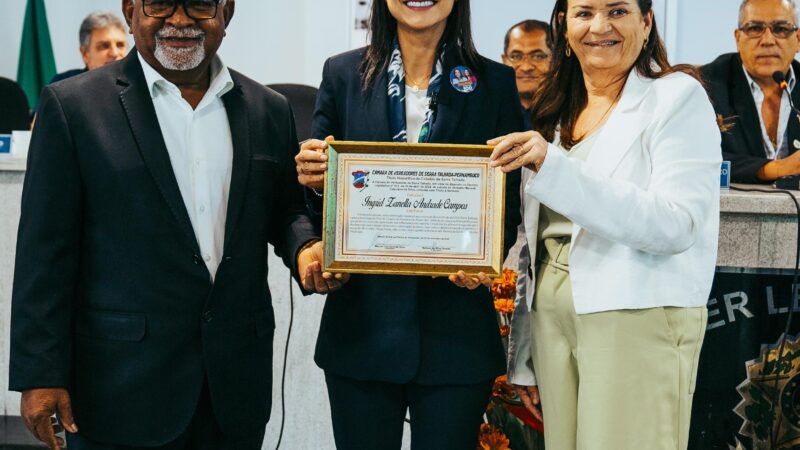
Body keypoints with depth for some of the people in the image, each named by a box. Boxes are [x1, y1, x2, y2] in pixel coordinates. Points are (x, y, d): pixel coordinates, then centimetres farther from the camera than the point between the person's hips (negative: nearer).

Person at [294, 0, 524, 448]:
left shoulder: (496, 83, 4)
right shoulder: (342, 74, 6)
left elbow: (508, 202, 5)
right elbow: (319, 190, 10)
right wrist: (316, 179, -14)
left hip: (455, 331, -1)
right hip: (362, 323, 1)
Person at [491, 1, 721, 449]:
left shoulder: (678, 97, -4)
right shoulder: (555, 112, 14)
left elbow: (677, 225, -17)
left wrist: (555, 167, -24)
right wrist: (524, 357, 18)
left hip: (638, 322, -6)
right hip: (554, 321, 6)